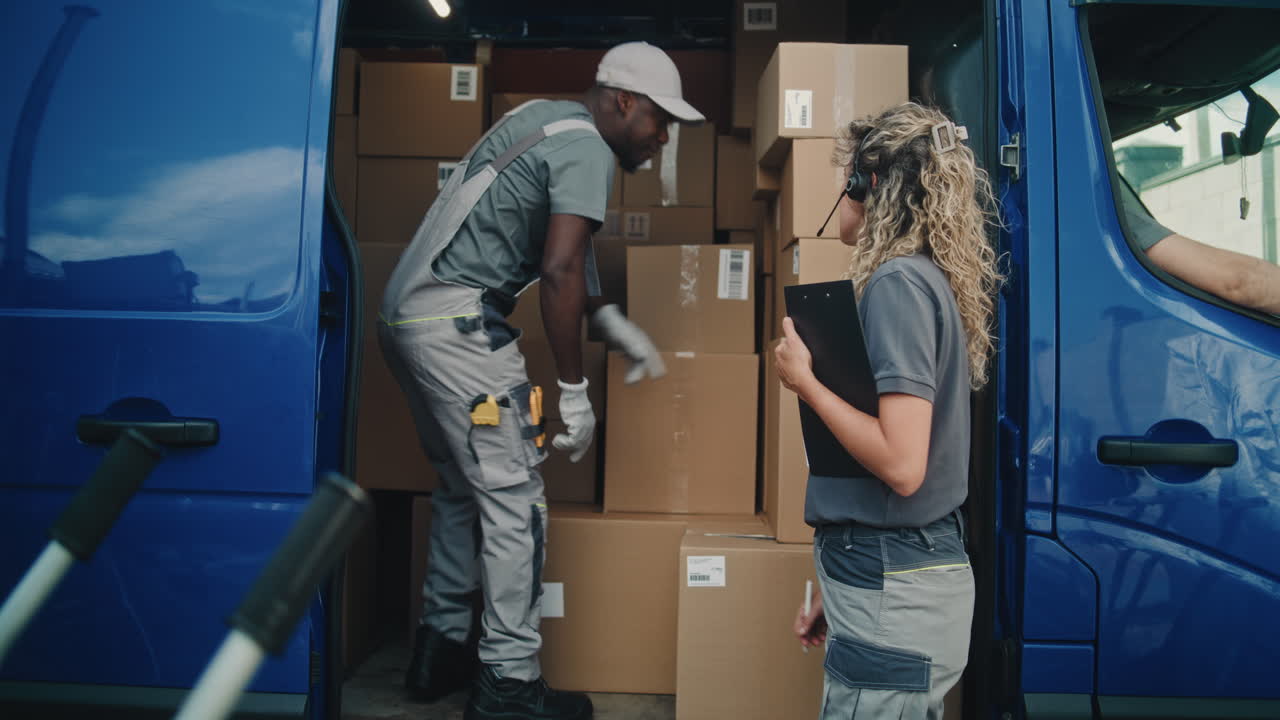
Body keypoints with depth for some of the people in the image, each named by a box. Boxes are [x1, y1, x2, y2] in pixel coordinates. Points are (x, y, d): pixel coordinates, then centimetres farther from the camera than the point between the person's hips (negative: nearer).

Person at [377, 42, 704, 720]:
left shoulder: (542, 117, 18)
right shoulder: (588, 149, -10)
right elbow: (559, 271, -21)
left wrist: (612, 321, 22)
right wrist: (574, 393, -16)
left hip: (404, 315, 10)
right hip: (457, 326, -10)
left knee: (462, 489, 19)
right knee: (515, 503, -3)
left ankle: (440, 650, 28)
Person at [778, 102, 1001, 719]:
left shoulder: (897, 283, -16)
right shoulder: (931, 279, 13)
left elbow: (901, 465, -25)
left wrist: (805, 383, -12)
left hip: (892, 600, -9)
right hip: (927, 571, 9)